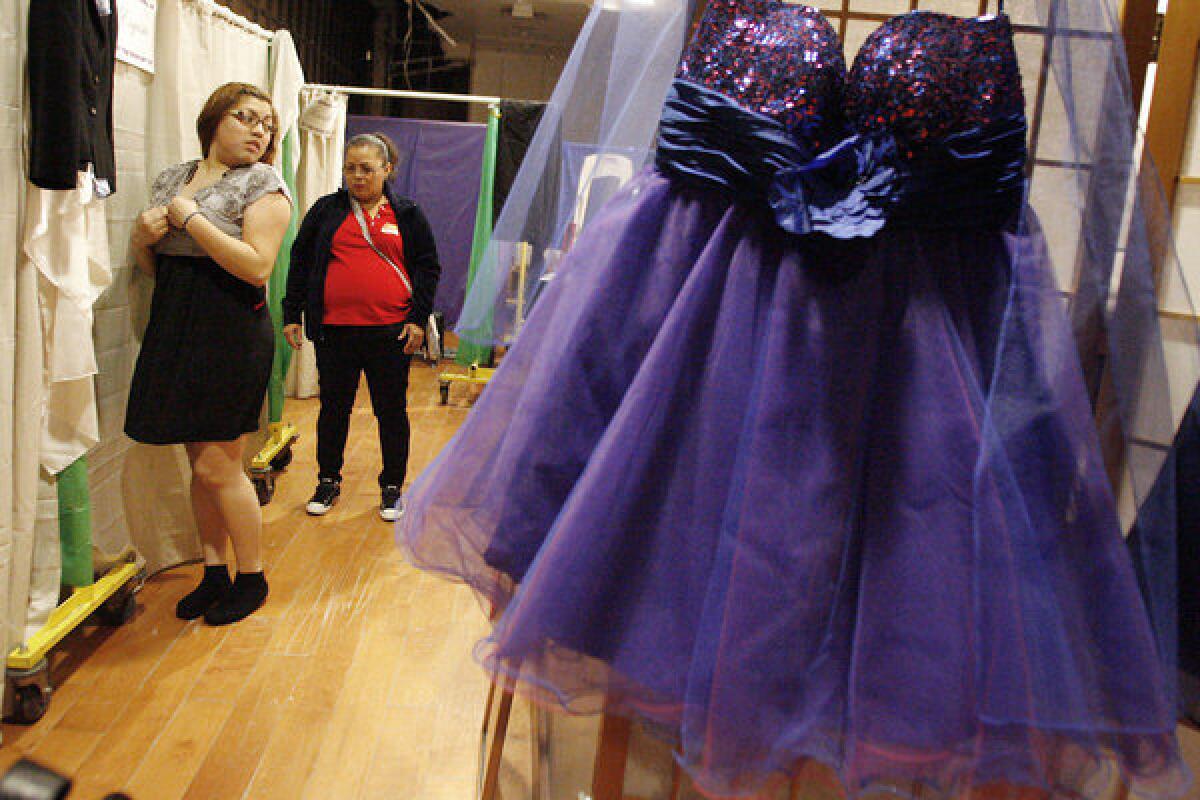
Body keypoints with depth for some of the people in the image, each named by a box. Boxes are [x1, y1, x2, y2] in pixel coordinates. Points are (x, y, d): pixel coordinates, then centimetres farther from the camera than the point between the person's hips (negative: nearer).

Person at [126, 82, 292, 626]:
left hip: (232, 334, -6)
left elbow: (258, 267, -19)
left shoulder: (263, 184, -4)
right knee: (200, 463, 12)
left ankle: (252, 578, 14)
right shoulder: (172, 178, 15)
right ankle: (215, 574, 25)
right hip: (174, 330, 6)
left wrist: (190, 218, -15)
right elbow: (150, 265, 19)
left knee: (218, 466, -3)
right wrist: (142, 237, -3)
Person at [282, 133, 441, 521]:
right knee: (333, 408, 11)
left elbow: (428, 267, 6)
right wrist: (292, 314, 5)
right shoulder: (326, 210, 8)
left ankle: (392, 488, 21)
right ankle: (328, 482, 27)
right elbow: (300, 260, 10)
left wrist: (418, 319, -3)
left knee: (392, 411, 7)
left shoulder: (407, 215, 6)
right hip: (334, 332, 1)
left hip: (390, 332, -1)